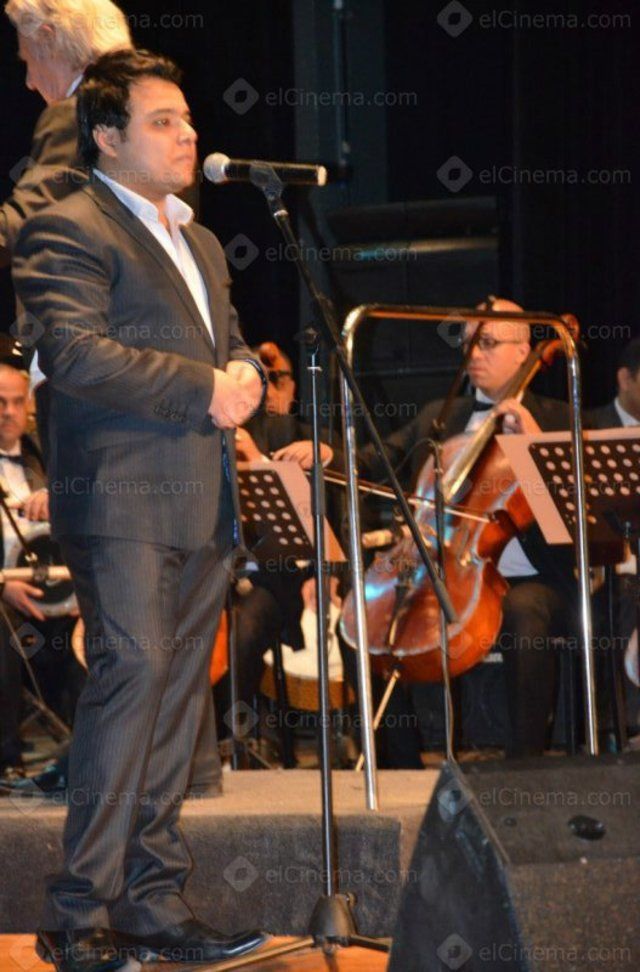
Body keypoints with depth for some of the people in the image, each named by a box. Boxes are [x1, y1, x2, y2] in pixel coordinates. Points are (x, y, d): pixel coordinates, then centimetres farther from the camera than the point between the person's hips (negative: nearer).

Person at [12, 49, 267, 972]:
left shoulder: (200, 242, 25)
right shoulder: (68, 231, -5)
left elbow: (231, 344, 28)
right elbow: (74, 354, -17)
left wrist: (245, 377, 3)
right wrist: (202, 389, -17)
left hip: (203, 508, 9)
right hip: (122, 500, -9)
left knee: (178, 697, 7)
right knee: (132, 673, -15)